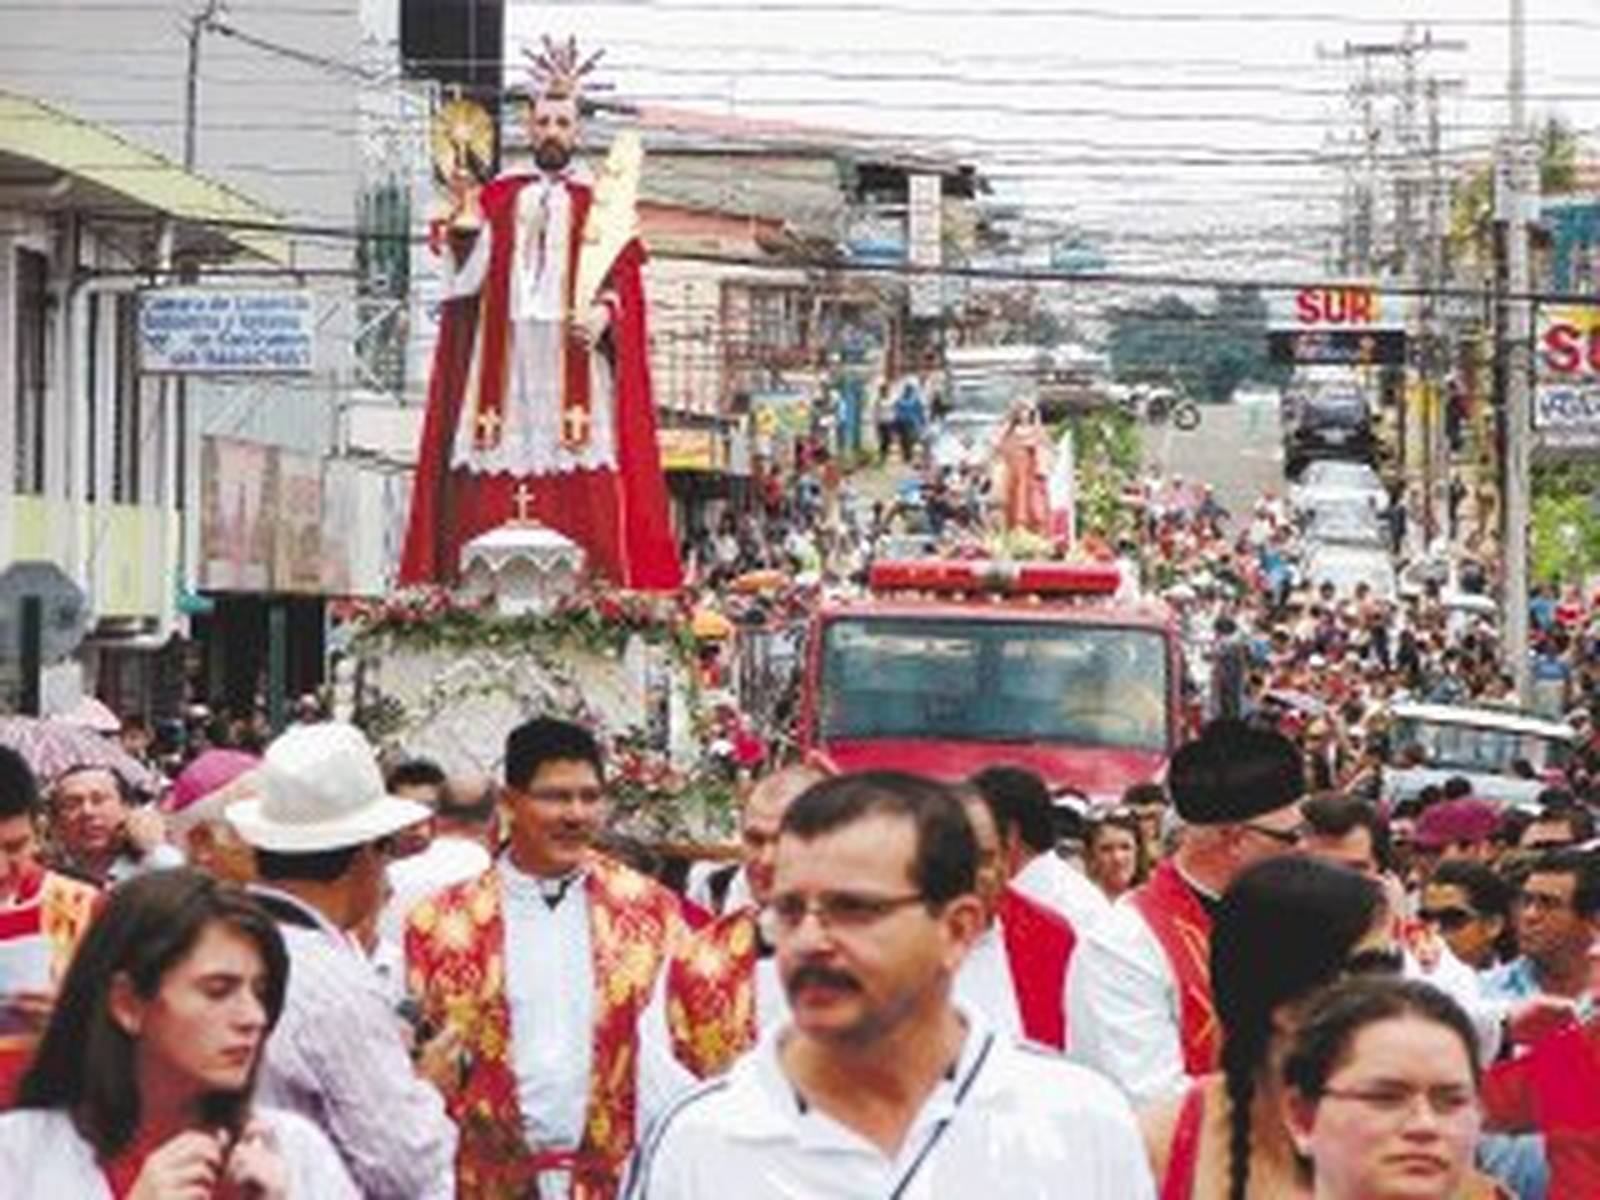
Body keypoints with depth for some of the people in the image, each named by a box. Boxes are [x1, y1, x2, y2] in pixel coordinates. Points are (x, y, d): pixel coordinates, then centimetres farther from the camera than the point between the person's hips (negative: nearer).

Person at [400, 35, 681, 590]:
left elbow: (622, 278, 4)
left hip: (574, 358, -2)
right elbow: (466, 276, 9)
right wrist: (466, 217, -8)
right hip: (502, 353, 2)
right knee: (491, 495, -7)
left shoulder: (601, 206, 12)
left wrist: (603, 314, -15)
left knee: (580, 495, -11)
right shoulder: (498, 198, 17)